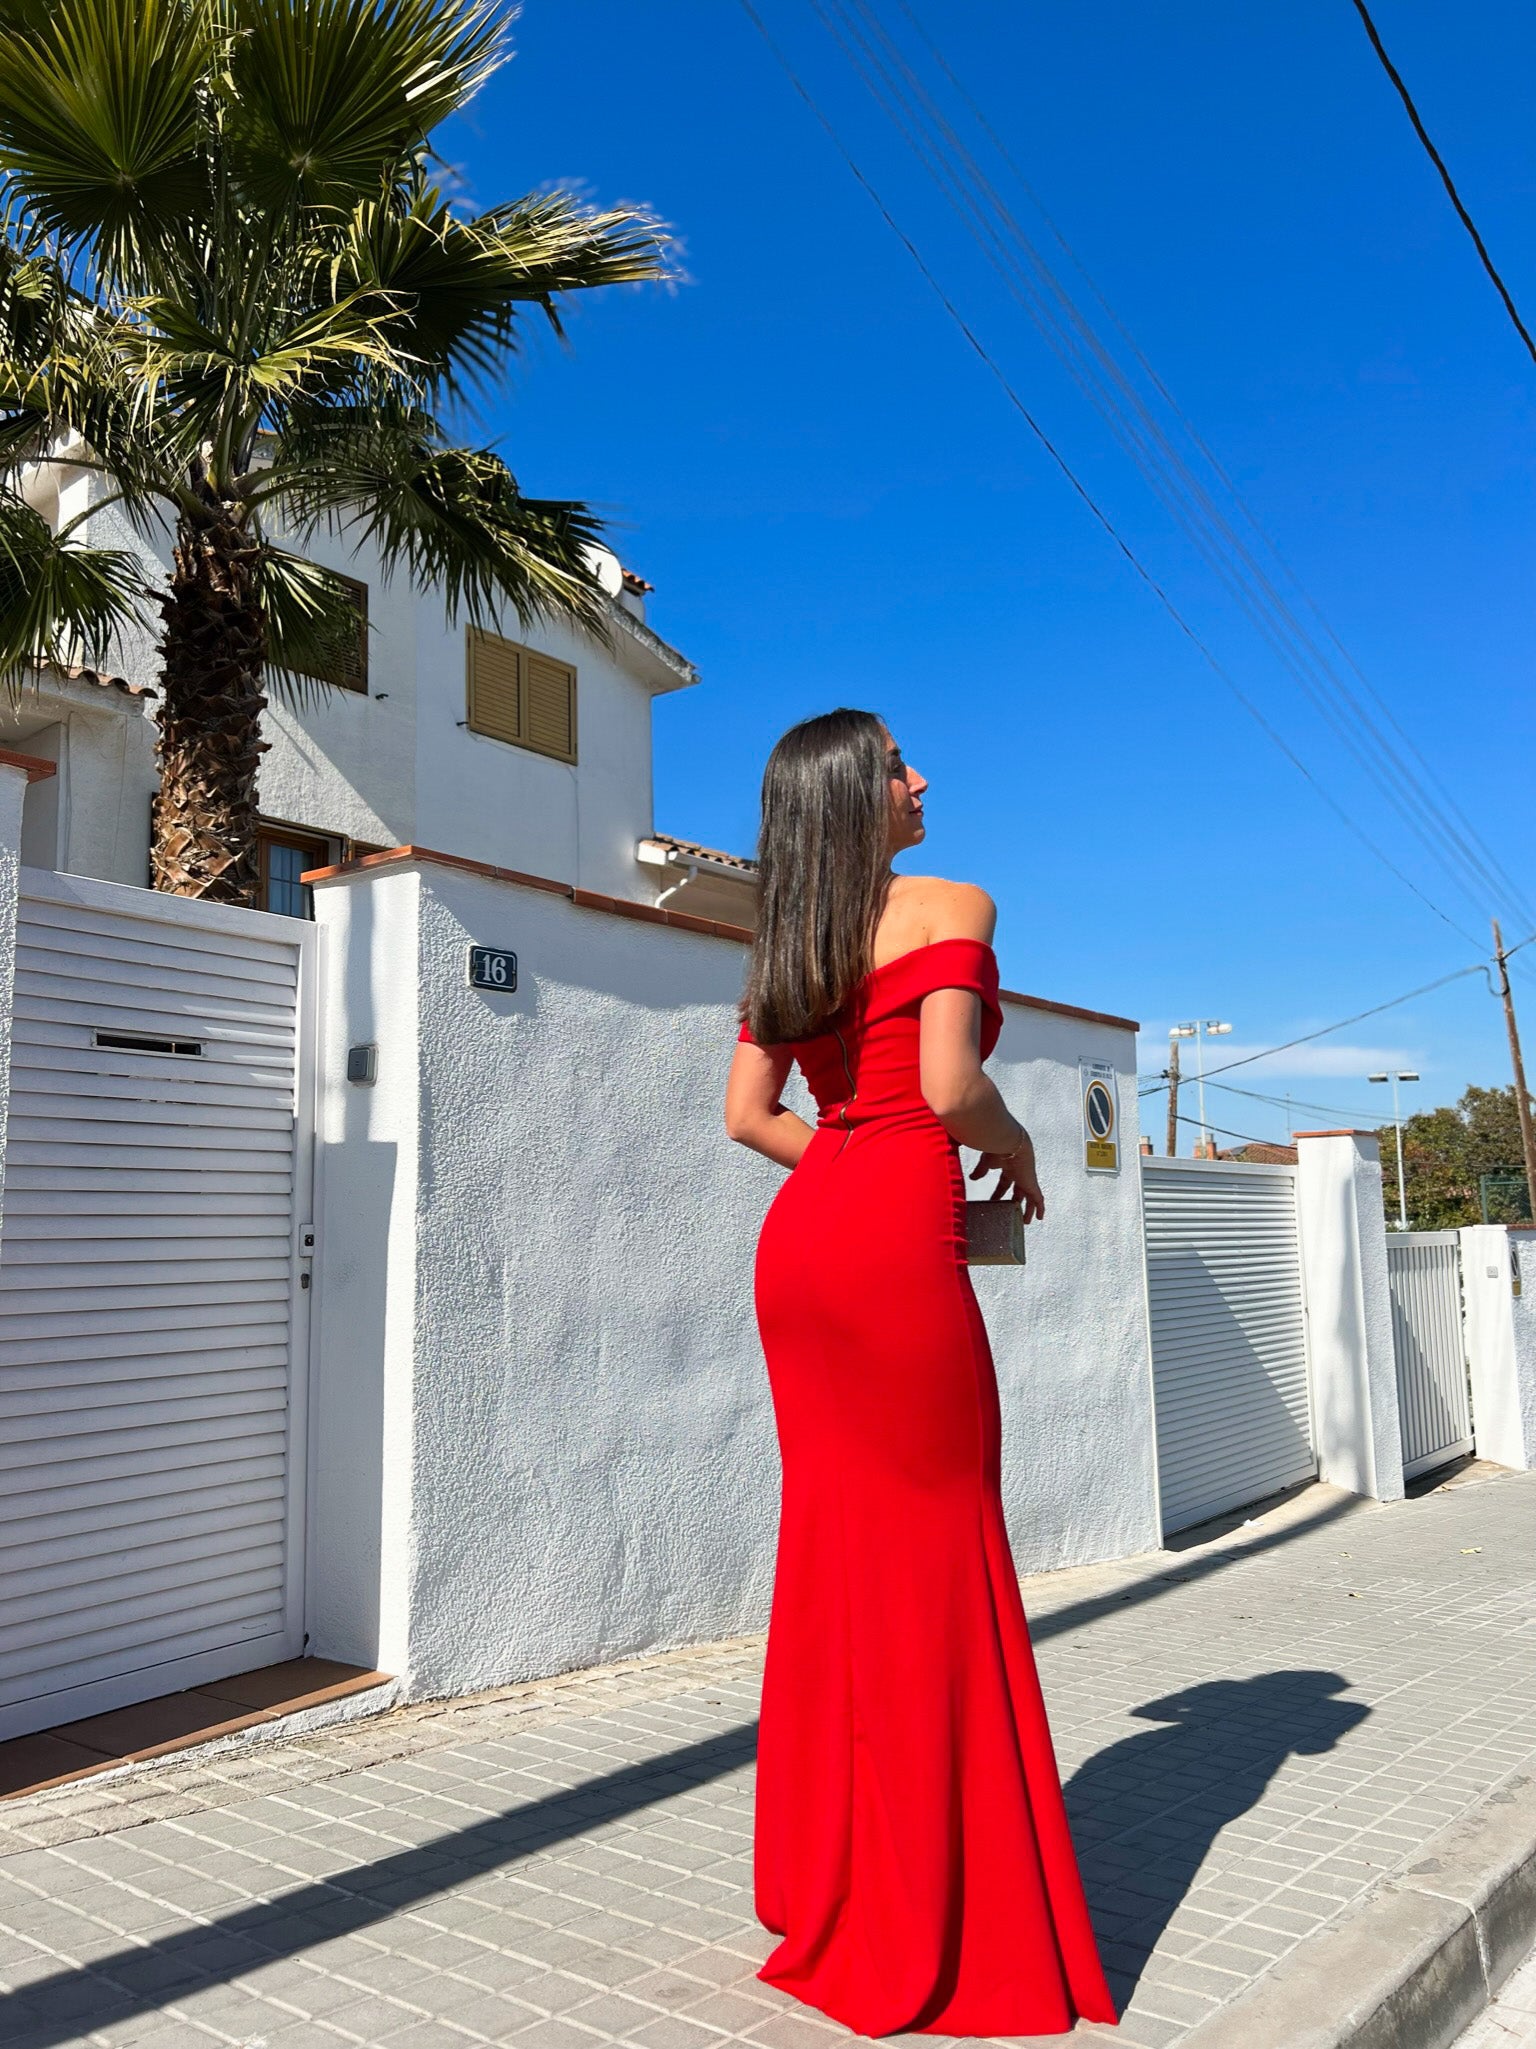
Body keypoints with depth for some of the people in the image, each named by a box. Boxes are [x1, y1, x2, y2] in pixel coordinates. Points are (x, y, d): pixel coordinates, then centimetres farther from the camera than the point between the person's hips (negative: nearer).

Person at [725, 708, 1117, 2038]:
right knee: (937, 1545, 3)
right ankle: (946, 1929, 15)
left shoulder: (787, 945, 17)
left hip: (800, 1238, 7)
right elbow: (950, 1086, -15)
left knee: (835, 1538, 14)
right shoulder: (953, 907, -3)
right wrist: (1018, 1155, 3)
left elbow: (750, 1114, 13)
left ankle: (831, 1886, 28)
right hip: (896, 1244, -7)